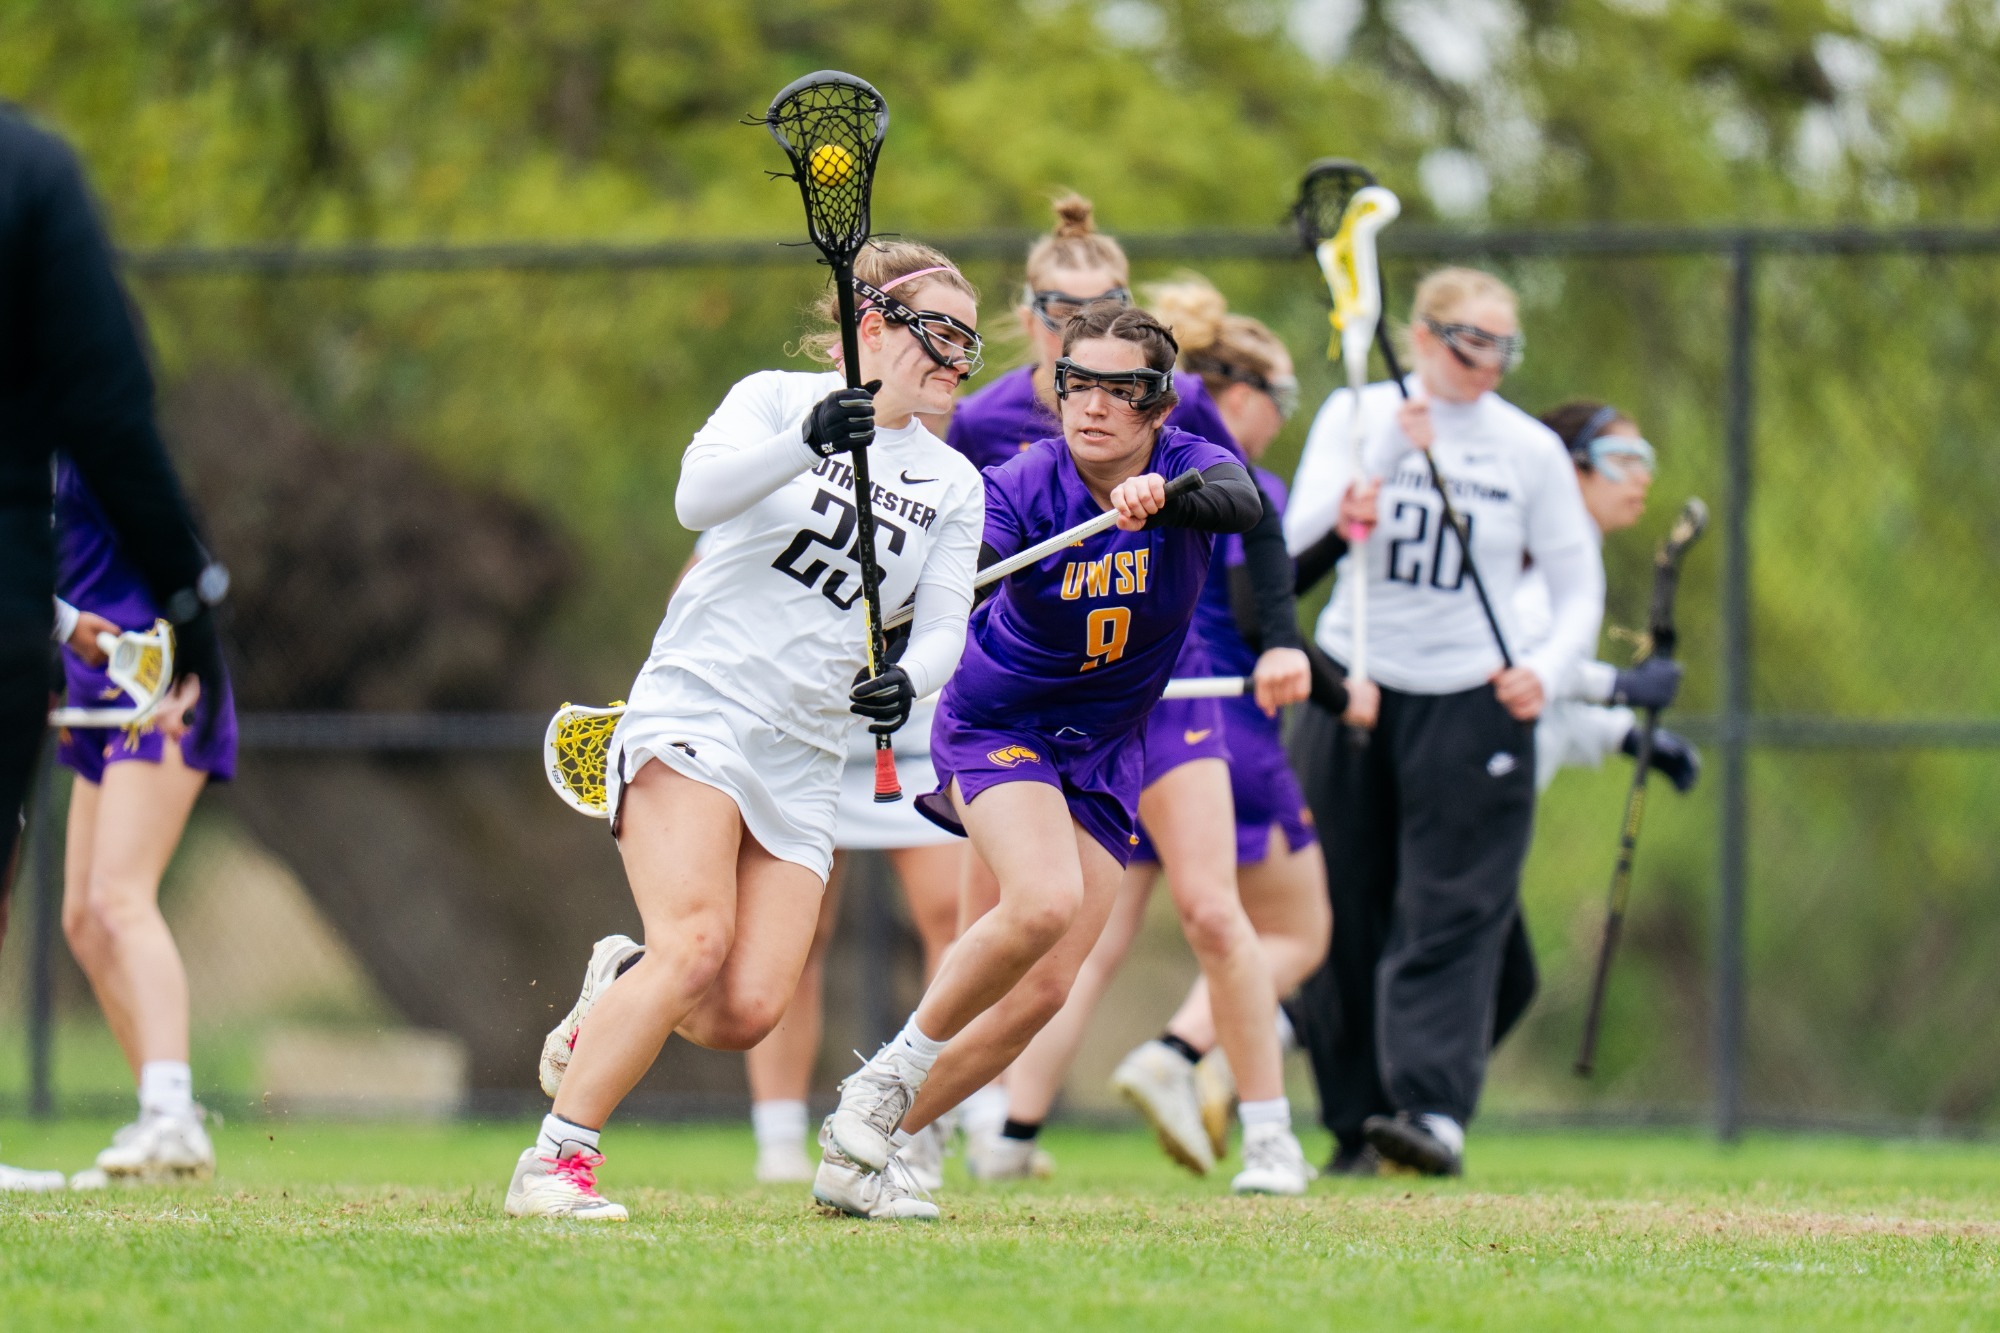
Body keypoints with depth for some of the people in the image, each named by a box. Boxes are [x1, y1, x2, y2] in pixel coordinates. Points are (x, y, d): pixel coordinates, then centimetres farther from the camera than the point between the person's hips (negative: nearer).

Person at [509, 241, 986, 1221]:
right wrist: (807, 441, -32)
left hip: (806, 754, 5)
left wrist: (906, 678, -17)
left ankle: (619, 989, 22)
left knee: (747, 1011, -10)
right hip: (696, 709, -5)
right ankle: (553, 1162, -17)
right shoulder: (778, 400, 2)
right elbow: (699, 496, -16)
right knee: (697, 945, -25)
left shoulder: (952, 485, 13)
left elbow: (944, 627, 6)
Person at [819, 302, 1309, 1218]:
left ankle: (861, 1151, 7)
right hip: (1000, 722, -4)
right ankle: (891, 1071, -11)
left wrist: (1165, 497, -56)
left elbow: (1241, 503, -35)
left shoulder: (1189, 466, -12)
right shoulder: (1024, 487, -18)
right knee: (1044, 902, -31)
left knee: (1041, 991, -4)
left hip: (1105, 755, 4)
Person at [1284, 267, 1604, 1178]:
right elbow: (1299, 530, -13)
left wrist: (1547, 668, -14)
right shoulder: (1357, 416, 1)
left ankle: (1433, 1110, -19)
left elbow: (1578, 589, 5)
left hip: (1472, 703, -1)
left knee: (1449, 915, -12)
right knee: (1339, 916, 4)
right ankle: (1355, 1122, 14)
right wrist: (1388, 451, -25)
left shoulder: (1530, 450, 1)